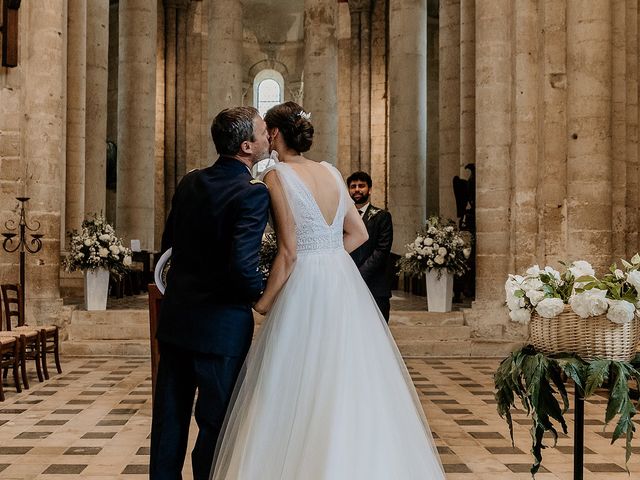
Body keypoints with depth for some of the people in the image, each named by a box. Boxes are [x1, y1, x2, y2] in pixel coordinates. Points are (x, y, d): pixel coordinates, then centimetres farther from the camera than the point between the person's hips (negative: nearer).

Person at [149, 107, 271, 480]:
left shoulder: (190, 183, 5)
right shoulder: (253, 194, -17)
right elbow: (243, 267, -27)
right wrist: (261, 292, -7)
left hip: (175, 319, 7)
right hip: (221, 325, -7)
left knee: (170, 417, 17)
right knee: (216, 422, 8)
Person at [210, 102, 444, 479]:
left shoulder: (278, 176, -9)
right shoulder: (332, 173, 10)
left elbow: (288, 253, -13)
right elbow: (359, 233, 14)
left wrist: (264, 303, -3)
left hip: (305, 290, -7)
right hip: (345, 288, 7)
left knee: (300, 394, 2)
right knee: (350, 387, 13)